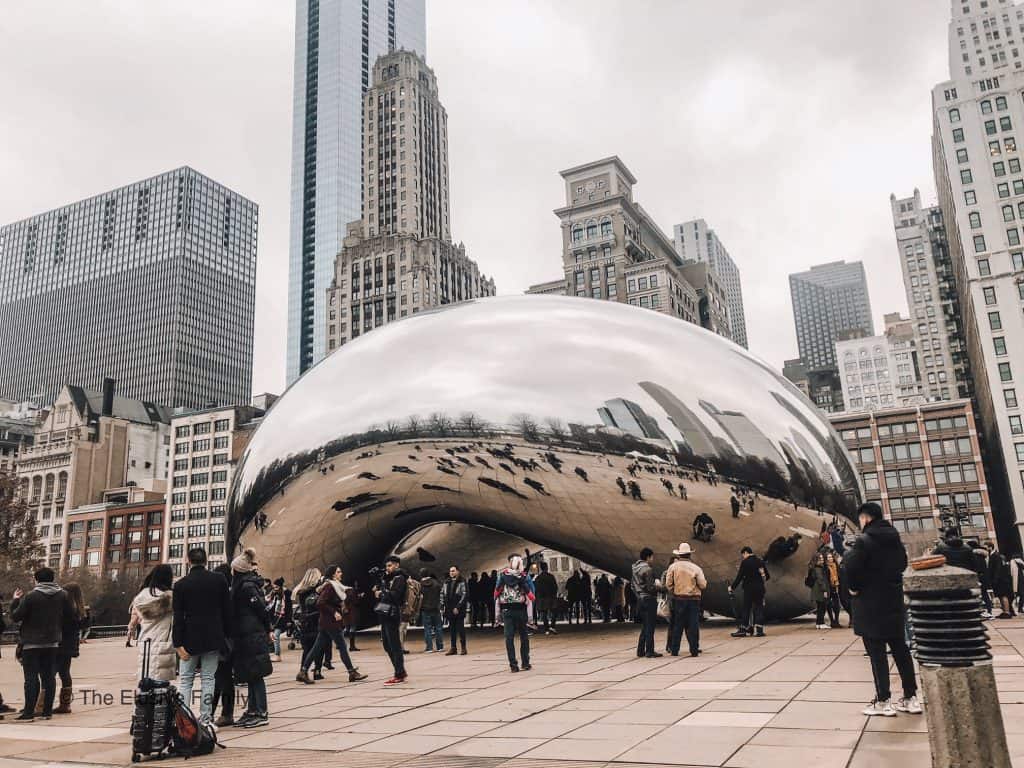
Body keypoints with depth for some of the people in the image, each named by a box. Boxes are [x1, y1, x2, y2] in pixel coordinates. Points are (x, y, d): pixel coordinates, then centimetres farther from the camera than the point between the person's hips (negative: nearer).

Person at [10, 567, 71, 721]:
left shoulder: (30, 597, -14)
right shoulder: (63, 596, 0)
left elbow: (16, 616, -7)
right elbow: (68, 617, 4)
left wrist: (15, 601, 7)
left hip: (32, 643, -4)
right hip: (52, 642, 4)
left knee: (31, 677, 0)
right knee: (49, 677, 8)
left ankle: (29, 711, -1)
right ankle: (47, 710, 10)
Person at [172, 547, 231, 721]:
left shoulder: (180, 584, -3)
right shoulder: (219, 580, -1)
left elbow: (178, 617, -5)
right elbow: (227, 610, 1)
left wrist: (178, 644, -3)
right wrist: (225, 634, 10)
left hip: (190, 640, -1)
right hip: (213, 638, 1)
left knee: (186, 680, 9)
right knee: (208, 679, 7)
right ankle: (206, 718, 7)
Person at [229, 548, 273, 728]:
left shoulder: (246, 586, -14)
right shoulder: (249, 583, 14)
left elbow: (262, 609, -16)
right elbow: (262, 609, 14)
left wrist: (268, 630, -7)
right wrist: (267, 631, 14)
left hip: (250, 637, -9)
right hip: (250, 636, 9)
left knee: (255, 675, -5)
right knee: (252, 675, 13)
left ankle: (261, 713, 0)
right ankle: (253, 711, 20)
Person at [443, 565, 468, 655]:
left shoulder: (462, 582, -5)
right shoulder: (447, 582, 13)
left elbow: (465, 595, -10)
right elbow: (442, 594, 19)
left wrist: (458, 607, -15)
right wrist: (442, 604, 6)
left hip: (459, 610, -5)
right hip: (449, 609, 5)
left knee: (460, 628, -2)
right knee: (452, 629, 9)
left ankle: (463, 647, 5)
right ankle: (453, 648, 15)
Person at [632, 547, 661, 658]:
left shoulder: (635, 568, 12)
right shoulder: (647, 569, -16)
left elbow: (633, 586, 17)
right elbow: (650, 588, -19)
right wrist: (658, 585, -1)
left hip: (640, 599, 9)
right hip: (649, 599, -9)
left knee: (644, 626, 16)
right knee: (650, 627, -3)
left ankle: (641, 650, 17)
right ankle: (649, 651, -1)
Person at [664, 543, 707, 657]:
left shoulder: (673, 567, -3)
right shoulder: (696, 568, -5)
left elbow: (668, 584, -4)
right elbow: (703, 585, -7)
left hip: (678, 599, 1)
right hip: (693, 599, -1)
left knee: (677, 625, 8)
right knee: (693, 625, 4)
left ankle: (674, 650, 11)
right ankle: (694, 650, 4)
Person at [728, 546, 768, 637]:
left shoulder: (745, 562, -8)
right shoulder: (760, 561, 7)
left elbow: (739, 577, -11)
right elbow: (767, 576, 13)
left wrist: (732, 587, -2)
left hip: (749, 589, -4)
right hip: (760, 589, 4)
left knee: (746, 609, 3)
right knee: (759, 608, 6)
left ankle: (742, 629, 5)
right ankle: (759, 630, 1)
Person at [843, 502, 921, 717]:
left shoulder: (864, 540, -16)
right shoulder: (895, 538, 8)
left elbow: (851, 565, -27)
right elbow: (902, 563, 18)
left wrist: (855, 587, -11)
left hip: (871, 604, -7)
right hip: (894, 601, 7)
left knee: (877, 652, -1)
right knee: (900, 649, 14)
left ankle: (883, 701, 4)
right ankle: (911, 697, 19)